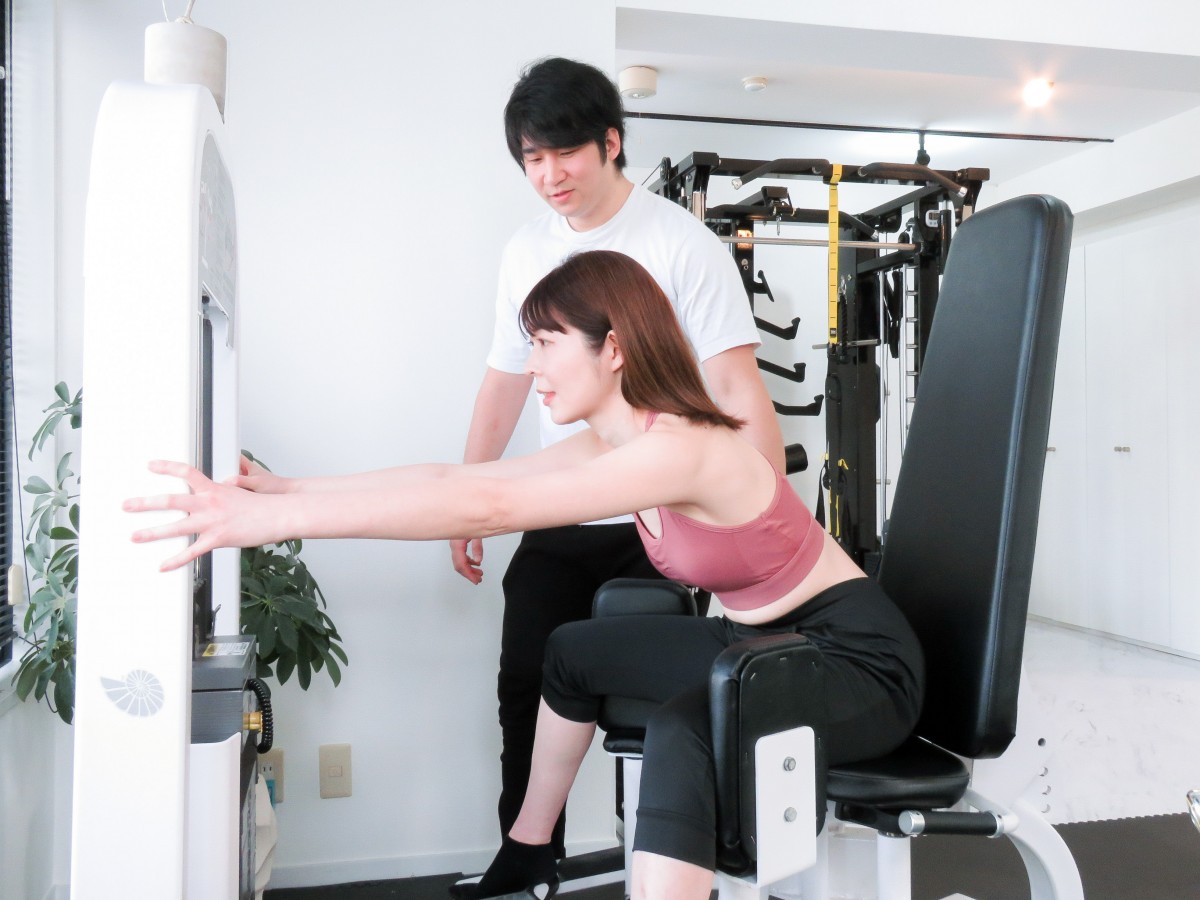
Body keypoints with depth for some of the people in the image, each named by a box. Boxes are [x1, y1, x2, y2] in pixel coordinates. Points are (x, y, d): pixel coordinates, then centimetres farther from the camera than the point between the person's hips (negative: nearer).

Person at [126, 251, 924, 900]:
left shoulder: (685, 449, -29)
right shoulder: (612, 444, 0)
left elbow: (487, 507, -39)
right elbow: (458, 475, -6)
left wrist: (275, 518, -41)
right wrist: (284, 488, -11)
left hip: (859, 656, -9)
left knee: (686, 727, -38)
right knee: (574, 650, 19)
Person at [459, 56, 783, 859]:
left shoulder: (682, 243, -10)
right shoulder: (527, 250, 8)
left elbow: (738, 388, -15)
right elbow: (505, 382, 15)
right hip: (556, 521, 6)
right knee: (526, 688, 9)